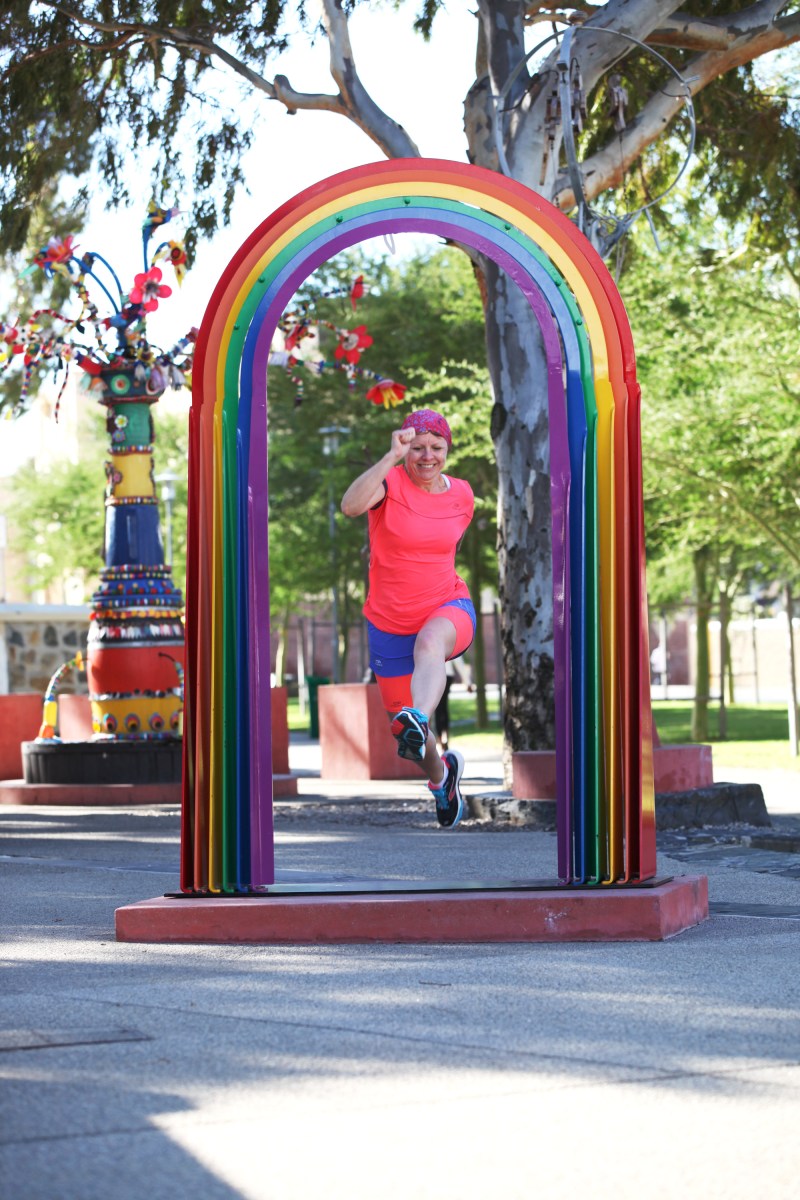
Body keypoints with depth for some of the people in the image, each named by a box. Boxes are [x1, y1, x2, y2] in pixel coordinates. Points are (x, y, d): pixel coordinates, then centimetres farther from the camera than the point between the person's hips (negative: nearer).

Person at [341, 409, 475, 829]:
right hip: (391, 623, 0)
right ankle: (439, 772, 41)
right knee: (399, 722, 9)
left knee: (430, 642, -38)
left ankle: (420, 723, -64)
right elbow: (351, 505, -35)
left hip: (448, 609, 0)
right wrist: (392, 456, -36)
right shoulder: (389, 481, -11)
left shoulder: (462, 495, 1)